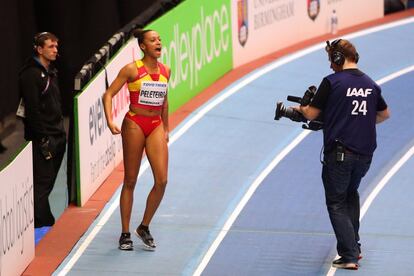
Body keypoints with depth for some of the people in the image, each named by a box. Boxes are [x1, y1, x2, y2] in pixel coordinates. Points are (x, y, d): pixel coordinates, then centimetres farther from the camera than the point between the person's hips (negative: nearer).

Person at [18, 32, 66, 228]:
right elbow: (32, 109, -18)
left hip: (57, 136, 9)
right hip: (42, 138, -9)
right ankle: (41, 223, -7)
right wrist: (42, 138, -20)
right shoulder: (31, 74, -13)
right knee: (42, 181, -8)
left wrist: (60, 130, 15)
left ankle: (45, 221, 18)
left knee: (48, 181, 12)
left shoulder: (50, 72, 16)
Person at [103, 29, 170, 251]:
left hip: (156, 126, 4)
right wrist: (110, 121, -21)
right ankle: (125, 234, 14)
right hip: (134, 124, -4)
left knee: (162, 180, -8)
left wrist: (166, 129, 22)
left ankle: (144, 227, 10)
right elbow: (108, 95, -8)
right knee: (130, 181, 4)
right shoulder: (132, 70, -8)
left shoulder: (165, 70, 7)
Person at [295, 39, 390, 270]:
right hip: (365, 153, 6)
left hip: (339, 153, -6)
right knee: (351, 194, 28)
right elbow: (385, 114, 24)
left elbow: (311, 114, -4)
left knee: (337, 203, 3)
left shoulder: (332, 82, -10)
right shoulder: (370, 84, 9)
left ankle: (349, 256, -6)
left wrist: (299, 108, 17)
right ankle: (354, 246, 29)